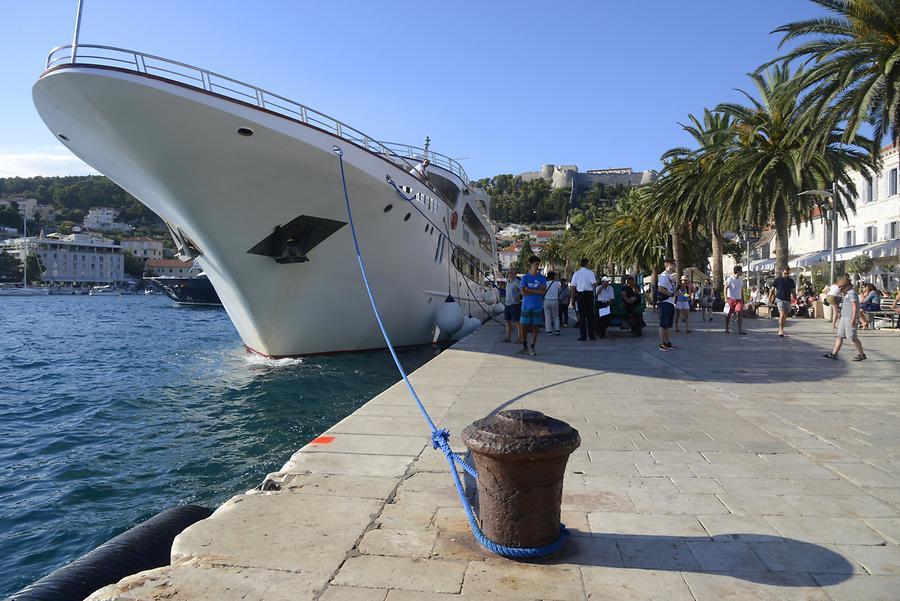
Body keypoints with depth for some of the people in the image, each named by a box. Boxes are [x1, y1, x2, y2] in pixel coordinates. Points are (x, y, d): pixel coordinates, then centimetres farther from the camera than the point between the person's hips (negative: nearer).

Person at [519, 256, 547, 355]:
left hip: (537, 306, 0)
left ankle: (532, 348, 6)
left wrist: (529, 290, -10)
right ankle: (525, 346, 19)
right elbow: (523, 292, -8)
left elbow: (543, 291, -9)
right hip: (526, 306, 0)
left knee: (535, 327, 1)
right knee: (524, 327, 2)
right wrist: (536, 292, -8)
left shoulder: (542, 278, 5)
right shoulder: (525, 277, 3)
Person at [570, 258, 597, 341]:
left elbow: (573, 287, 0)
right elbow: (594, 284, -12)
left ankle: (583, 336, 4)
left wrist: (573, 299, 6)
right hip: (589, 294, -1)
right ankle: (591, 335, 10)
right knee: (590, 315, 8)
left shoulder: (576, 274, 1)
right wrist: (596, 283, 12)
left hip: (580, 294, 1)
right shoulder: (590, 273, -4)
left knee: (582, 315, 5)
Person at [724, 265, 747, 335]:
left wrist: (743, 299, 17)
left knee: (740, 313, -11)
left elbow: (741, 290, 18)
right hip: (731, 299, -4)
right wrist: (726, 298, -17)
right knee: (728, 314, 4)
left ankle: (740, 330, -12)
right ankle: (727, 329, 19)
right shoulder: (730, 279, -7)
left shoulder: (741, 280, 11)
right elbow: (725, 288, -8)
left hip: (739, 299, 4)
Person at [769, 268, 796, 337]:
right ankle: (781, 331, -21)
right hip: (780, 299, -4)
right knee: (782, 314, -18)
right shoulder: (777, 280, -2)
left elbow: (793, 291, 14)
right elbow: (772, 289, 4)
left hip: (788, 300, 5)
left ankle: (780, 330, 20)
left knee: (785, 316, 9)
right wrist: (769, 299, 1)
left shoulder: (791, 281, 8)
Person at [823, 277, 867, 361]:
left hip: (850, 319, -10)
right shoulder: (846, 294, 18)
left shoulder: (852, 293, -13)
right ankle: (834, 354, 5)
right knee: (839, 336, 6)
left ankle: (862, 355, 6)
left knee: (852, 337, -5)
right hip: (844, 318, 10)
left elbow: (855, 306, -19)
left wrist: (853, 319, -23)